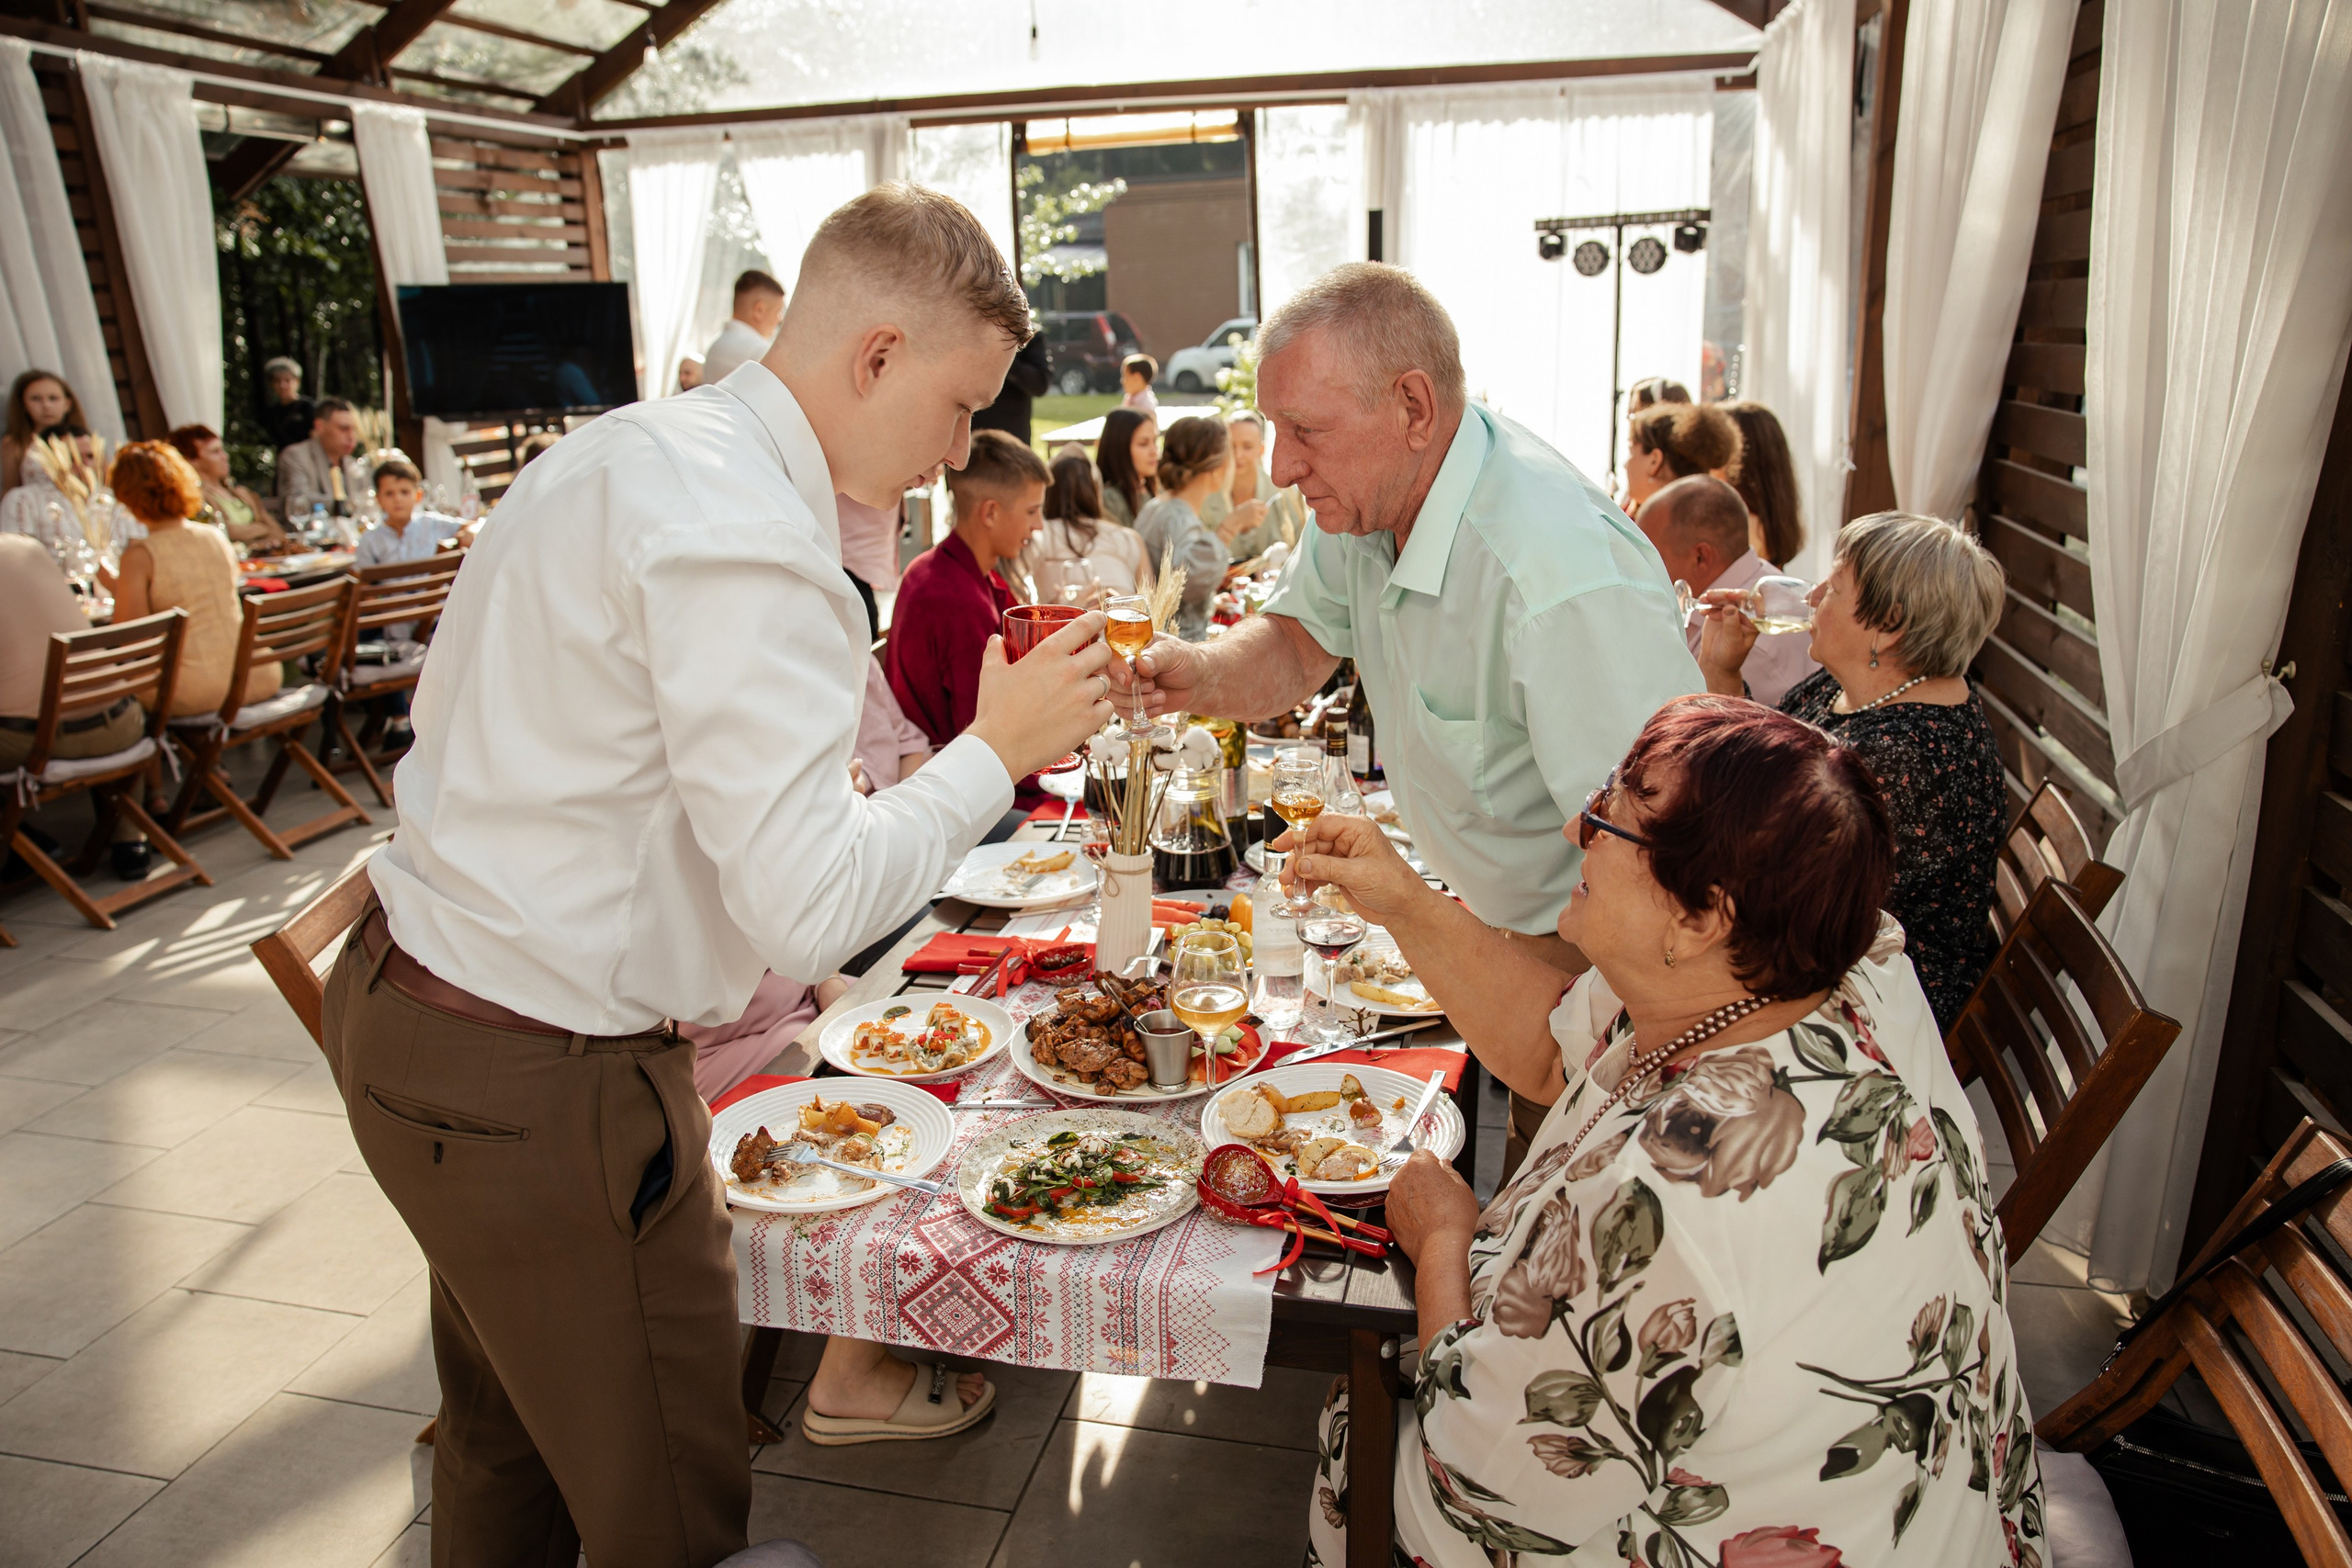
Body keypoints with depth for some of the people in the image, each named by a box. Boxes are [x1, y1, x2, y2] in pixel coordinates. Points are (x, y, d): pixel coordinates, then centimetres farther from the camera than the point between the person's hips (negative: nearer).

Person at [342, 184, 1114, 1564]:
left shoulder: (624, 450, 7)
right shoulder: (748, 543, -25)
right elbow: (813, 915, -28)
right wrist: (996, 749, -15)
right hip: (538, 1087, -10)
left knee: (506, 1457, 29)